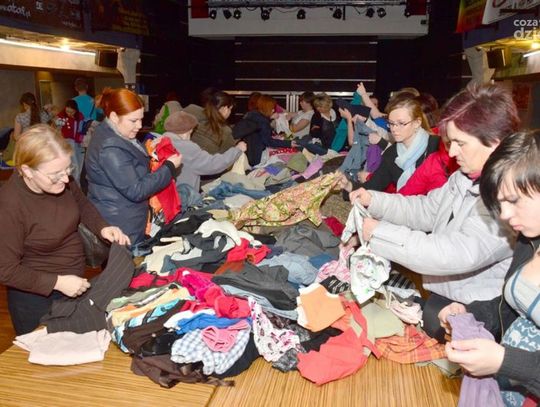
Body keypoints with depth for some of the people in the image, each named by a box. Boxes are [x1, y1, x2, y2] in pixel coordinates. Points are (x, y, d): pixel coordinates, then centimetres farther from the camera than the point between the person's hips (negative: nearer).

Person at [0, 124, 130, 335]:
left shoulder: (61, 180, -15)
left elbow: (81, 204, 6)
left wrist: (102, 227, -11)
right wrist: (57, 282, -26)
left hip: (74, 285, 6)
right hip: (38, 298, -6)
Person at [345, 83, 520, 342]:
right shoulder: (465, 177, 5)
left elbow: (458, 255, -33)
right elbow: (426, 209, 14)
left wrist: (379, 233, -28)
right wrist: (373, 200, -1)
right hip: (439, 294, 8)